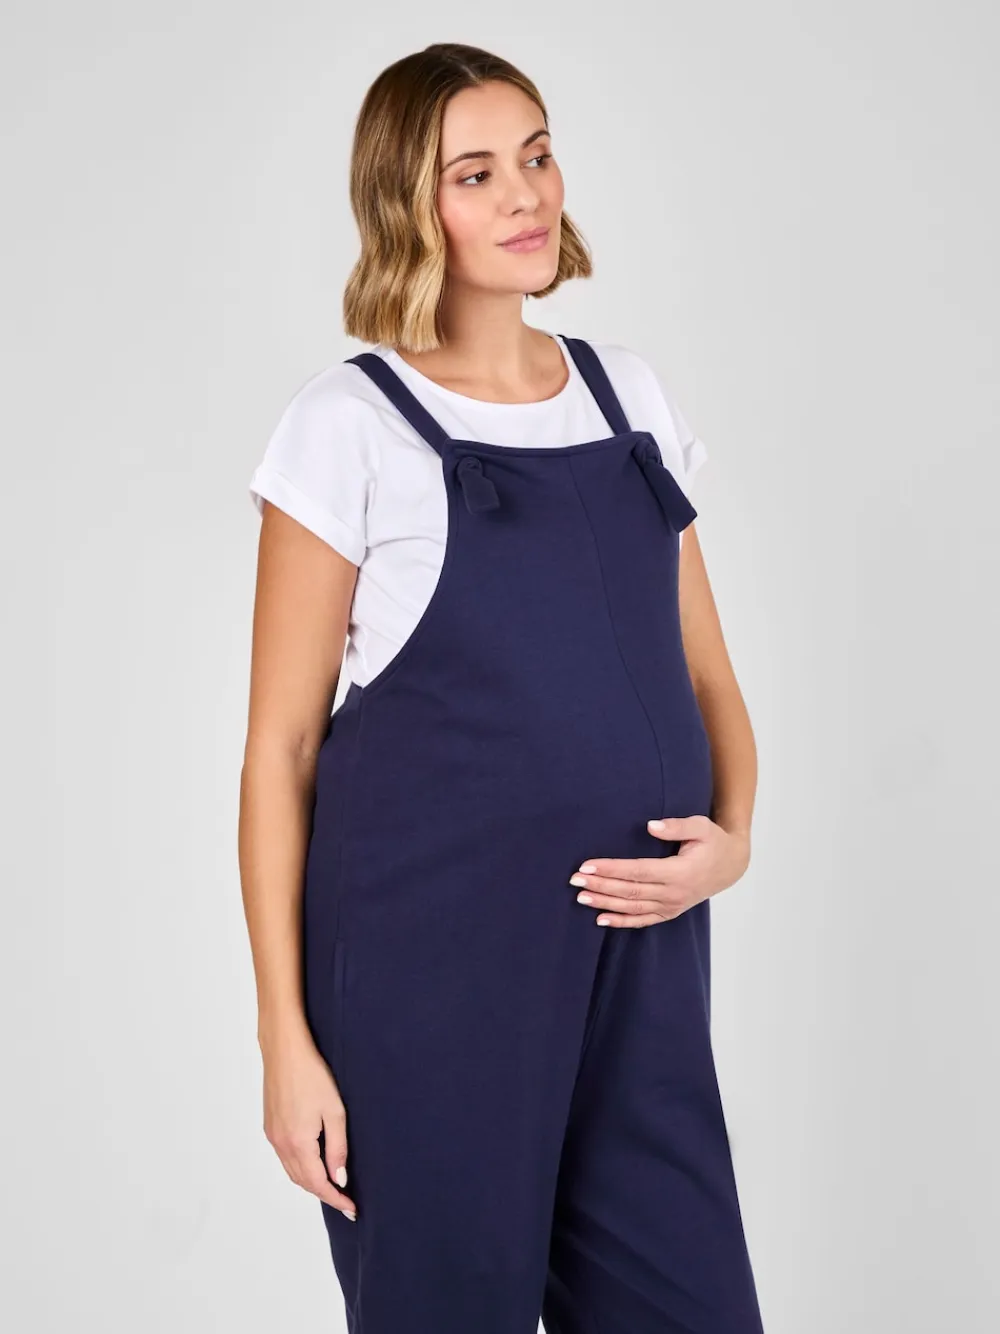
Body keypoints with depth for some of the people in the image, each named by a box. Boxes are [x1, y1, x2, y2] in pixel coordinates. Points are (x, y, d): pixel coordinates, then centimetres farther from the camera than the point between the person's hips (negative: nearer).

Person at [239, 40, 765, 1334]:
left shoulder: (629, 394, 10)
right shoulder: (351, 423, -4)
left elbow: (705, 673, 15)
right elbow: (281, 742, -4)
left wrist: (730, 836, -5)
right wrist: (285, 1034, -8)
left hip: (639, 952, 4)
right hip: (431, 971, -4)